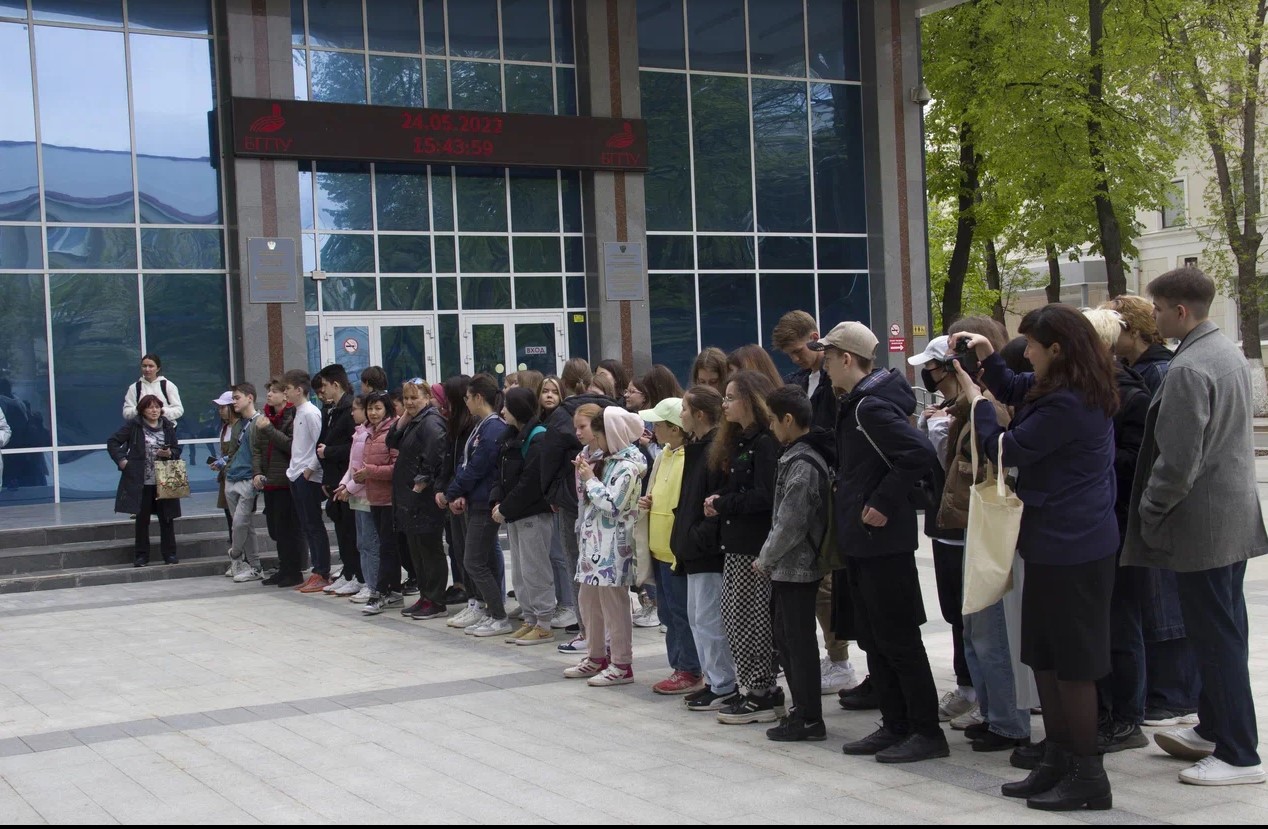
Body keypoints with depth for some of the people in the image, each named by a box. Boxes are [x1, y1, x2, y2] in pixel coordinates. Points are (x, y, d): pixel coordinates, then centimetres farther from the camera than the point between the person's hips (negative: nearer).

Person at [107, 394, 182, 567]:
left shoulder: (168, 427, 7)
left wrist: (169, 453, -9)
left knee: (166, 517, 4)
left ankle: (169, 553, 13)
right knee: (142, 519, 5)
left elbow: (177, 450, 13)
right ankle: (142, 555, 13)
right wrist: (121, 460, -7)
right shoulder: (134, 426, -2)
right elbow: (112, 442, 3)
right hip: (141, 481, -2)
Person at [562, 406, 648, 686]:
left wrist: (590, 479, -10)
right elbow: (587, 499, 19)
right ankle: (596, 657, 27)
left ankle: (621, 665, 3)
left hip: (613, 548, -10)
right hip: (594, 542, 10)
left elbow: (612, 504, -21)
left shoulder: (627, 466, -13)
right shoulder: (608, 461, 15)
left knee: (614, 606, -4)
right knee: (589, 603, 15)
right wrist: (583, 475, 5)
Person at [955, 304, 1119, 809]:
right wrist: (988, 360, 11)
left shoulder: (1066, 404, -23)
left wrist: (974, 398, -3)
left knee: (1071, 663, -1)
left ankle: (1087, 777, 8)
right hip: (1059, 543, 11)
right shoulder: (1081, 392, 10)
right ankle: (1058, 762, 25)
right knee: (1044, 656, 16)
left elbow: (1006, 449, -16)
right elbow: (1015, 392, 27)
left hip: (1069, 548, -11)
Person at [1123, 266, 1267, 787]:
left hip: (1201, 524, -10)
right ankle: (1215, 728, 30)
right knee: (1224, 632, 17)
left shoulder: (1188, 369, -21)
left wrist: (1149, 512, -9)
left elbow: (1178, 459, -23)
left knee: (1216, 637, -3)